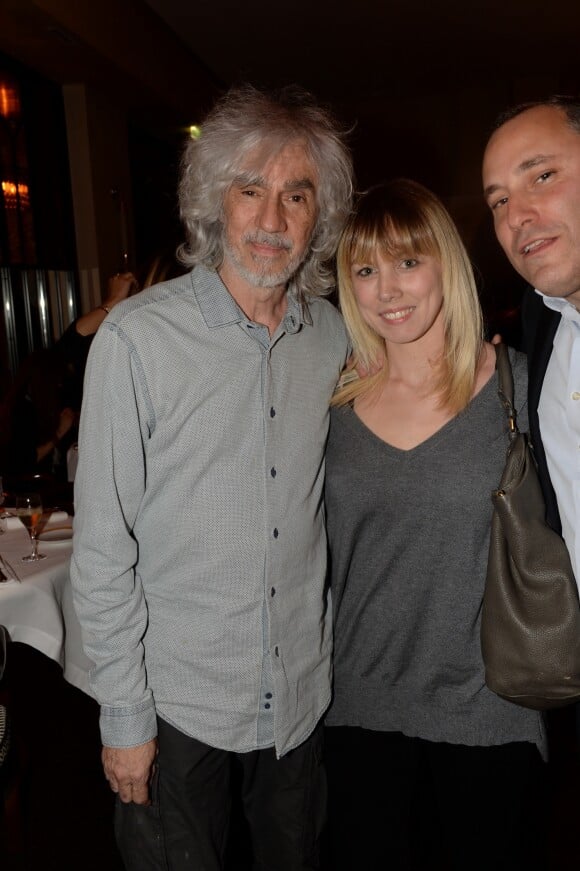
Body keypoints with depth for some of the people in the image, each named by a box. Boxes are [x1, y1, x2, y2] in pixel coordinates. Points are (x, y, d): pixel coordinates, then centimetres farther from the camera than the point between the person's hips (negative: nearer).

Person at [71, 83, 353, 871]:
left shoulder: (335, 336, -2)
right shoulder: (137, 338, -16)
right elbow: (102, 548, -13)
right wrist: (124, 715, -10)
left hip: (302, 691, 4)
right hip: (177, 696, -4)